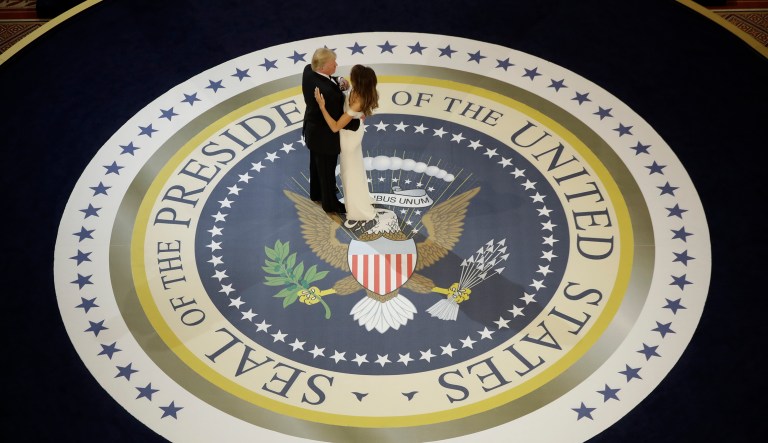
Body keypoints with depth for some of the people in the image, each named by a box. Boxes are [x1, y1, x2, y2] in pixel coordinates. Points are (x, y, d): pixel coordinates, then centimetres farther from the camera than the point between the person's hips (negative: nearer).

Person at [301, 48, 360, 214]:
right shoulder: (327, 92, -41)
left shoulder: (308, 70, -17)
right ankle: (330, 203, 40)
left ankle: (316, 193, 55)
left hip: (313, 129, 8)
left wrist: (338, 82, -13)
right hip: (325, 136, -8)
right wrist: (357, 120, -16)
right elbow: (337, 122, -29)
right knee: (327, 170, 17)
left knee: (316, 164, 31)